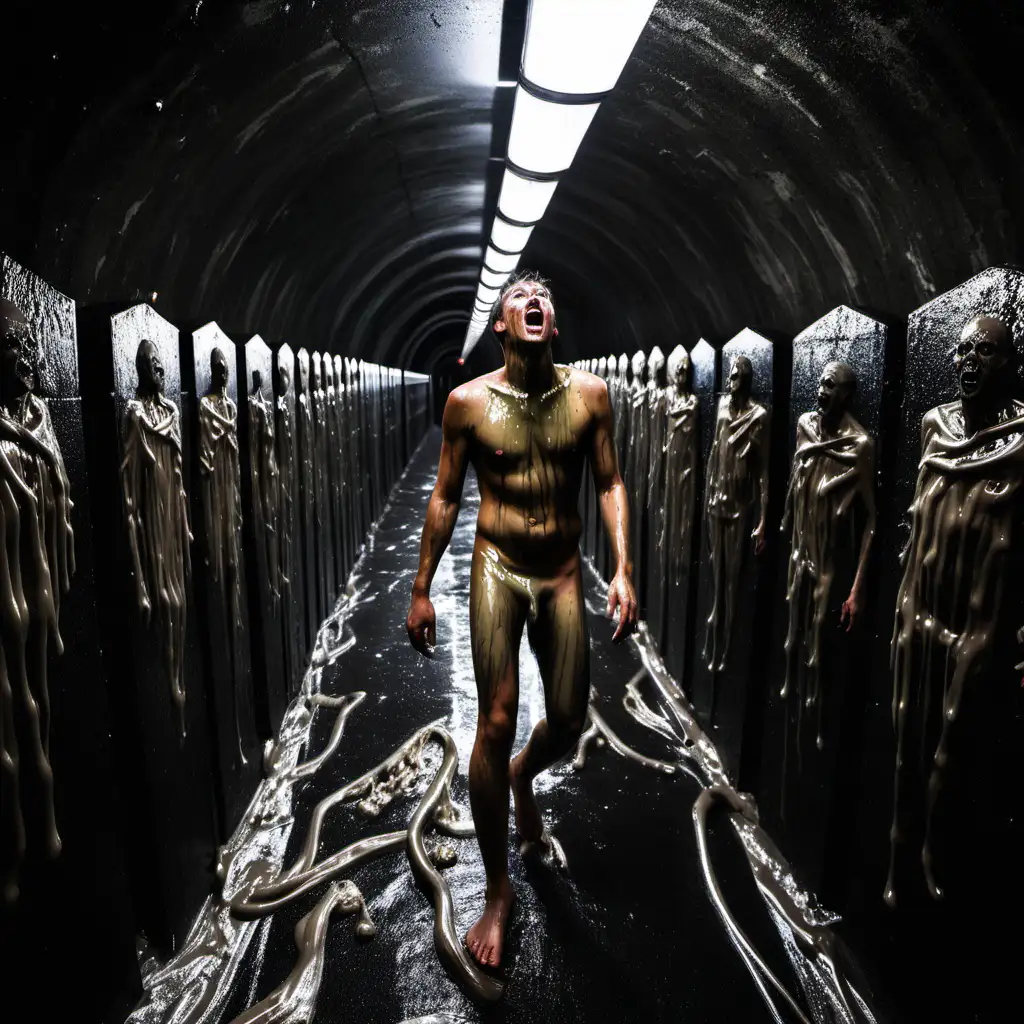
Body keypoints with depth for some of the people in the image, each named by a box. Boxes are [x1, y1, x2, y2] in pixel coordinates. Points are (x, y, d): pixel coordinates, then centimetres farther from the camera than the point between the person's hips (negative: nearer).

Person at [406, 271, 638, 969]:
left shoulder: (589, 392, -2)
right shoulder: (469, 401, -5)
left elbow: (610, 482, 1)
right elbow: (446, 497, 1)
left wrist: (623, 569, -10)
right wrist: (422, 589, 1)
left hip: (563, 574, 2)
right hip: (497, 569, -2)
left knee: (569, 722, 9)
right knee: (495, 723, -4)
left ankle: (522, 779, 48)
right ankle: (499, 890, 16)